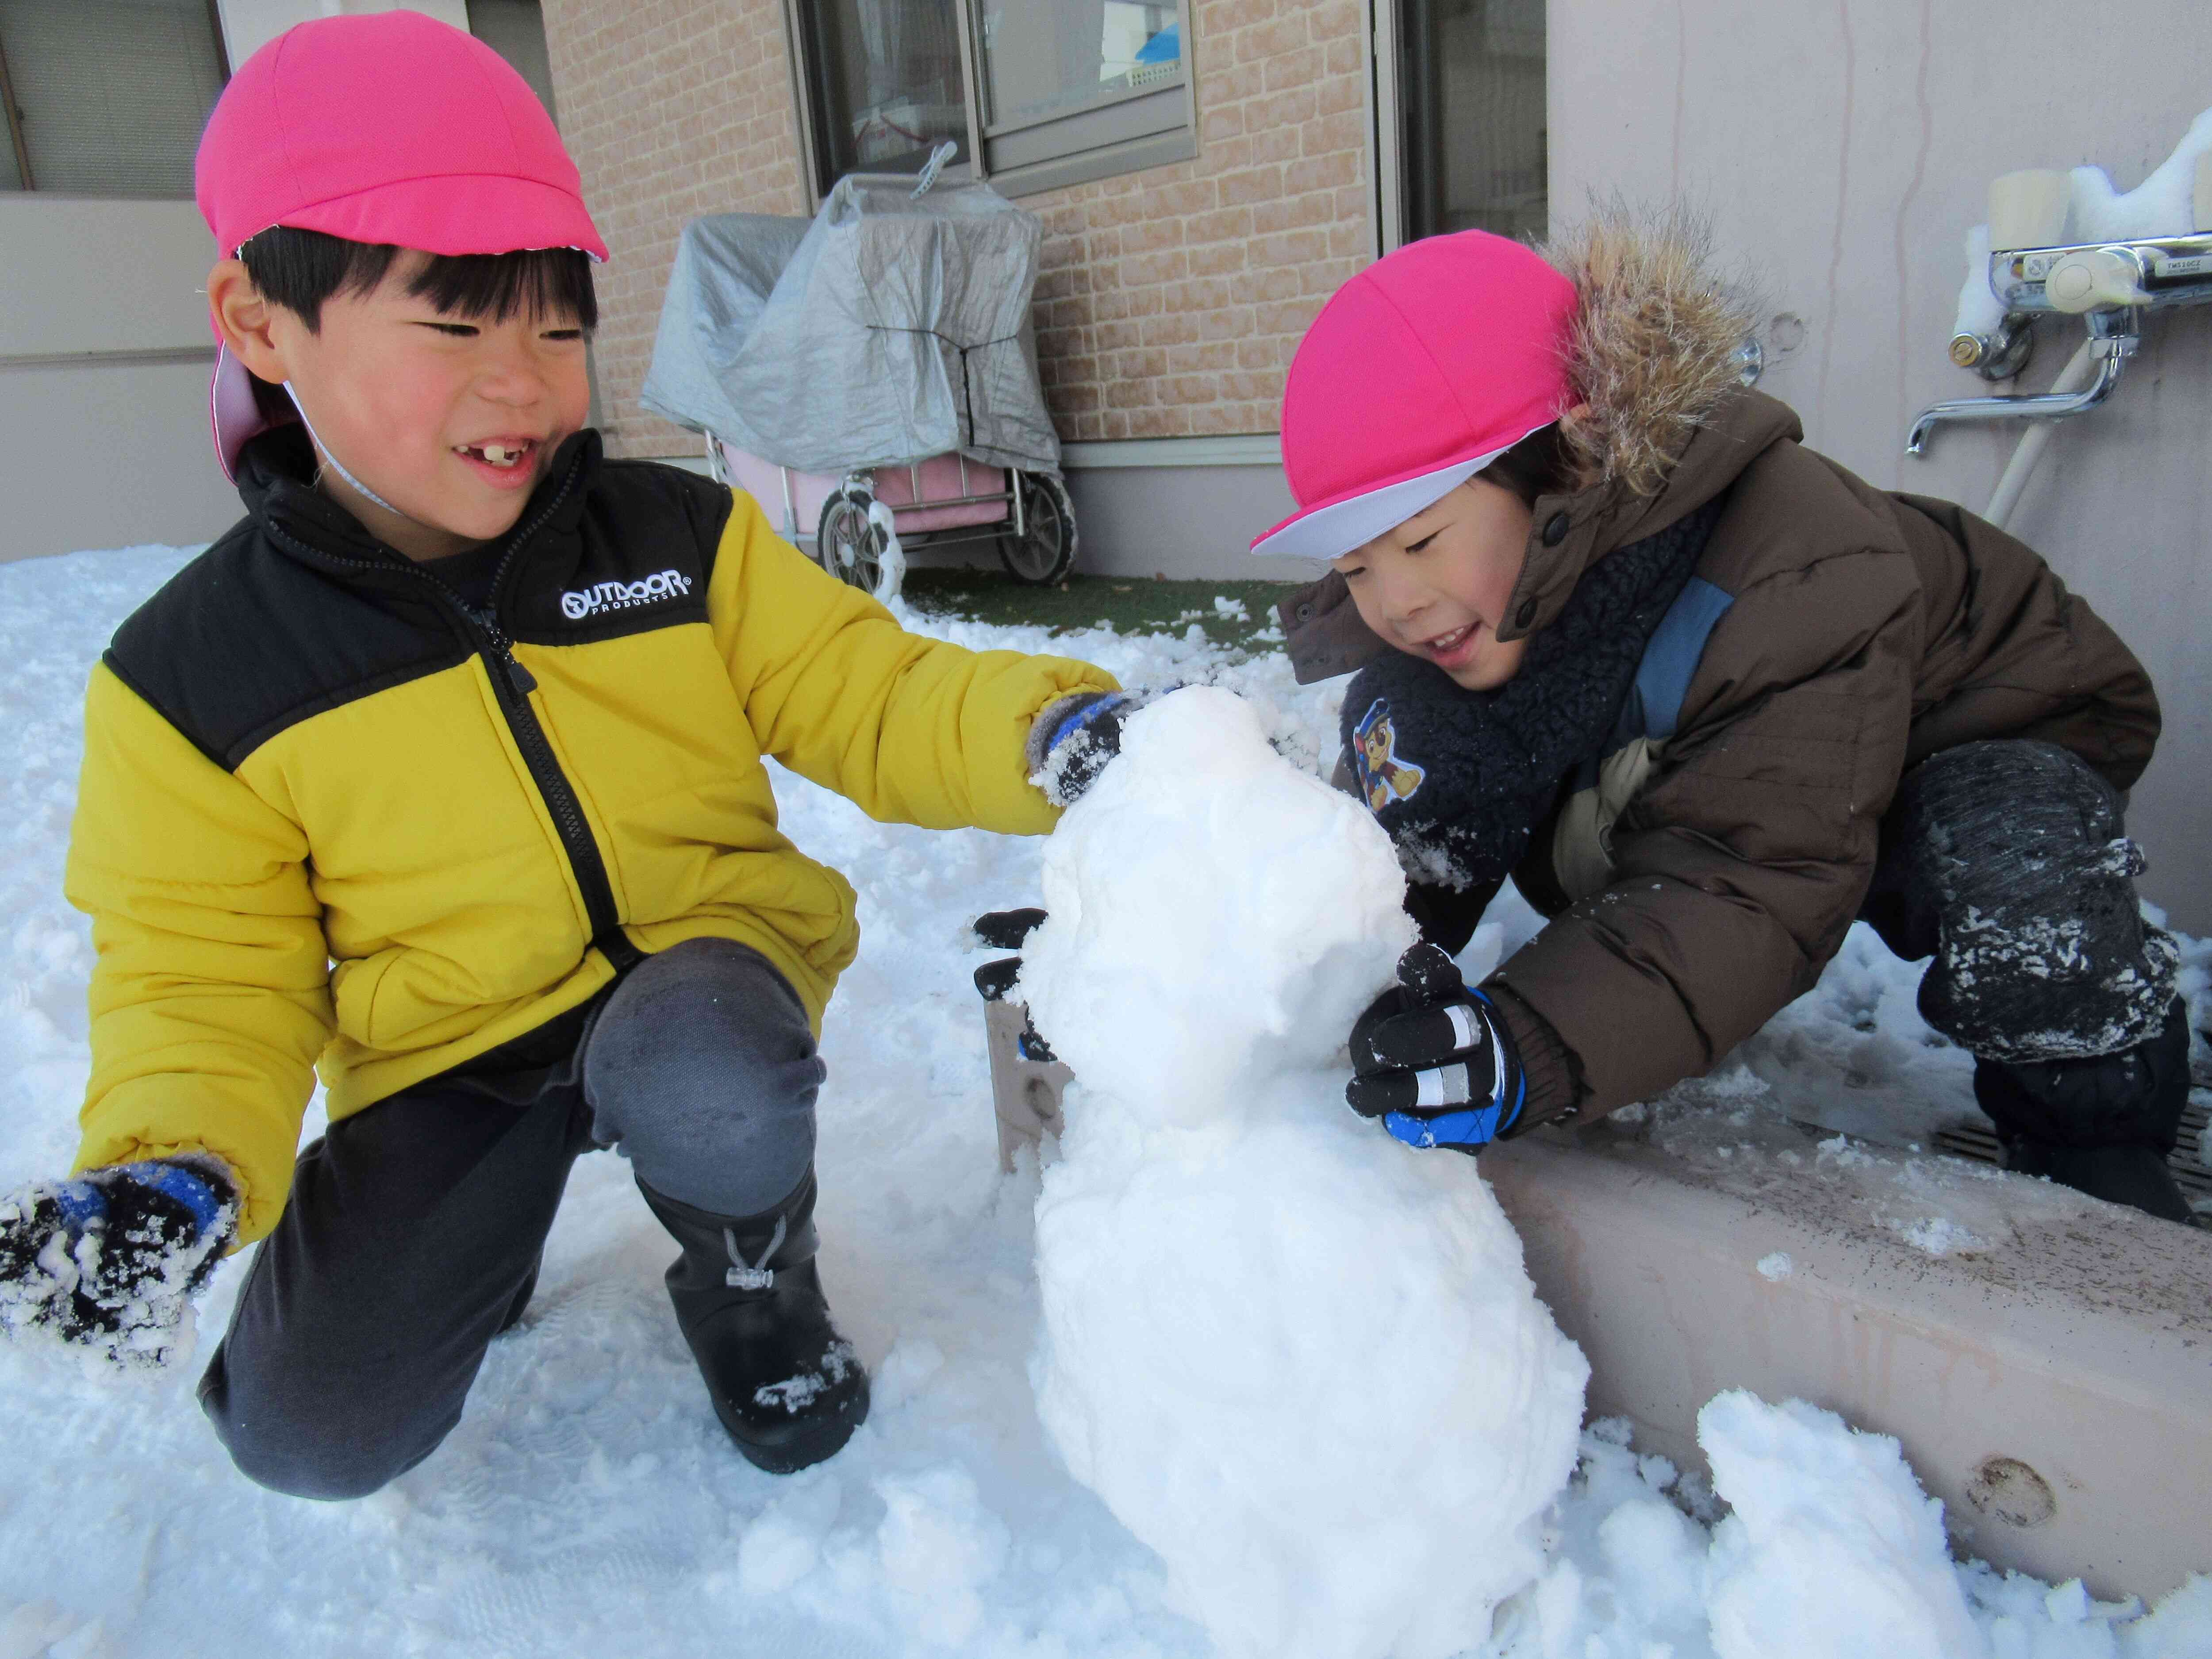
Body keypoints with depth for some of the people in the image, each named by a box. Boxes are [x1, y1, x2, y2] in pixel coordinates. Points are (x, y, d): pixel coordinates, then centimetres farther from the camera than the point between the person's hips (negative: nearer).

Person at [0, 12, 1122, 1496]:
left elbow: (867, 700, -8)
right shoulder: (193, 676, -6)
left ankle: (754, 1278, 2)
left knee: (708, 1091, -36)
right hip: (451, 1055, 1)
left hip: (702, 955, 0)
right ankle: (485, 1226, 23)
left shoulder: (683, 539, -5)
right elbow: (209, 973, 0)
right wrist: (175, 1171, -19)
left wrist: (1045, 734, -28)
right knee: (314, 1431, -11)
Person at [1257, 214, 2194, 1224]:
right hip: (1664, 769, 5)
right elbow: (1394, 847, -17)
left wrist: (1533, 1049, -59)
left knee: (2012, 884, -41)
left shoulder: (1797, 569, -39)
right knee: (1405, 724, -21)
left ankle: (2095, 1145, -9)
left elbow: (1760, 886, -44)